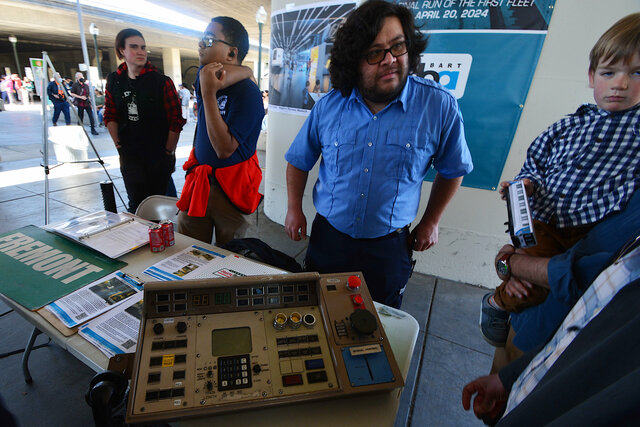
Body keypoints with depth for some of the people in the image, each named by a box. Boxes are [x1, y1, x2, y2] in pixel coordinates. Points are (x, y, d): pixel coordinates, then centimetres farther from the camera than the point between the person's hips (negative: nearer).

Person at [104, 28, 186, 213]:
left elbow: (176, 121, -8)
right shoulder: (114, 81, 6)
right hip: (130, 156, 3)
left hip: (159, 158, -3)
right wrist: (119, 147, 6)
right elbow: (110, 116, 14)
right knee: (136, 203, 1)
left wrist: (168, 153, -6)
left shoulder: (162, 81, -7)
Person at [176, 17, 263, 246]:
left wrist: (209, 93, -27)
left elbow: (224, 149, -25)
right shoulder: (206, 74, 6)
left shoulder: (247, 92, -18)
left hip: (230, 185, -6)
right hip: (198, 178, 7)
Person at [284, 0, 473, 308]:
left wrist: (430, 222, 5)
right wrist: (294, 208, -1)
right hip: (328, 237, 2)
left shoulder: (439, 107, -12)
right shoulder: (329, 106, -7)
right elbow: (299, 160, 7)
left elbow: (452, 170, 3)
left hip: (389, 247, -1)